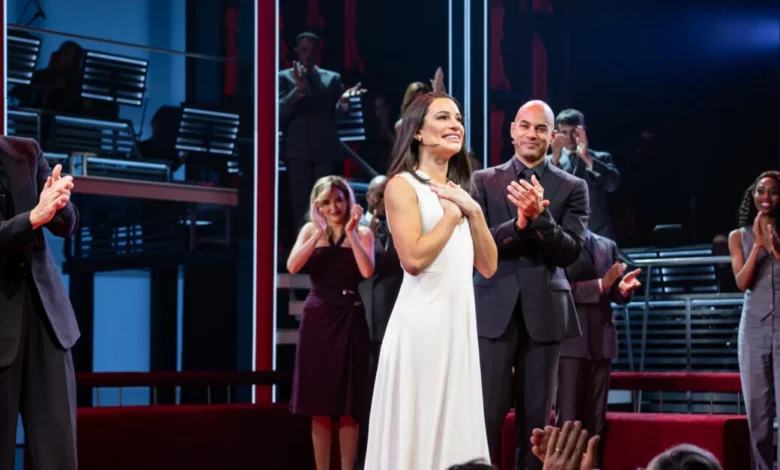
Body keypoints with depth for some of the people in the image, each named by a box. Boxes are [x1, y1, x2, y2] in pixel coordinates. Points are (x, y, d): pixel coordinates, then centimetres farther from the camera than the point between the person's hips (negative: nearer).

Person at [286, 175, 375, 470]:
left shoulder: (362, 233, 4)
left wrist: (351, 231, -15)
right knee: (318, 406, 4)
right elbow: (292, 266, -9)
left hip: (348, 319, -2)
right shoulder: (310, 231, 8)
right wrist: (320, 232, -14)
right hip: (316, 318, 2)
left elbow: (367, 271, -14)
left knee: (348, 405, 0)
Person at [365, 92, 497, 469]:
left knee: (455, 426, 8)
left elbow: (488, 266, 11)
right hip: (422, 321, -7)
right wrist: (454, 212, -7)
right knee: (415, 428, -4)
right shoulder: (402, 184, -5)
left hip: (461, 321, 7)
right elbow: (414, 258, -18)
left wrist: (473, 210, 0)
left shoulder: (459, 190, 17)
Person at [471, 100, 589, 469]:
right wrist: (518, 223, -19)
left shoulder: (572, 188, 6)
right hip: (494, 309, -1)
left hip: (544, 311, 1)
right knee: (486, 412, -4)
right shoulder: (485, 181, 7)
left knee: (537, 415, 5)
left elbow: (571, 252, -4)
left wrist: (540, 217, -19)